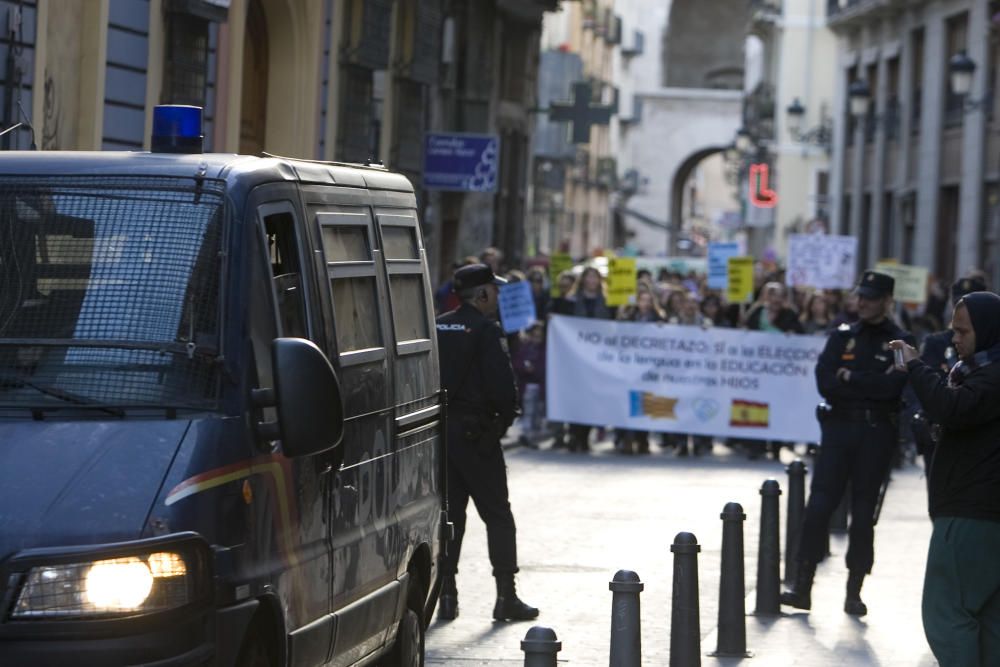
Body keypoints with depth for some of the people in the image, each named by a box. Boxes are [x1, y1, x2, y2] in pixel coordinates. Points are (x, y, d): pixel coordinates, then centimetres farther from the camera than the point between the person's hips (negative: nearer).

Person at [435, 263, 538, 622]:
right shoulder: (485, 330, -12)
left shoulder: (438, 328, 8)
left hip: (441, 428, 6)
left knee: (448, 513, 11)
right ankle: (506, 596, 1)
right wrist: (505, 417, 0)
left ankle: (447, 594, 9)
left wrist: (440, 414, 14)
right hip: (477, 431, -6)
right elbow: (502, 383, -17)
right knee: (498, 515, 2)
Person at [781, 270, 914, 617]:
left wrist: (850, 378, -7)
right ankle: (802, 585, -4)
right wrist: (871, 386, -11)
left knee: (864, 511, 3)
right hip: (839, 428, 2)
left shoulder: (900, 342, 3)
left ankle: (854, 591, 9)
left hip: (877, 433, -2)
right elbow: (825, 382, -2)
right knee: (819, 504, -6)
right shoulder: (842, 337, 11)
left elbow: (892, 386, -12)